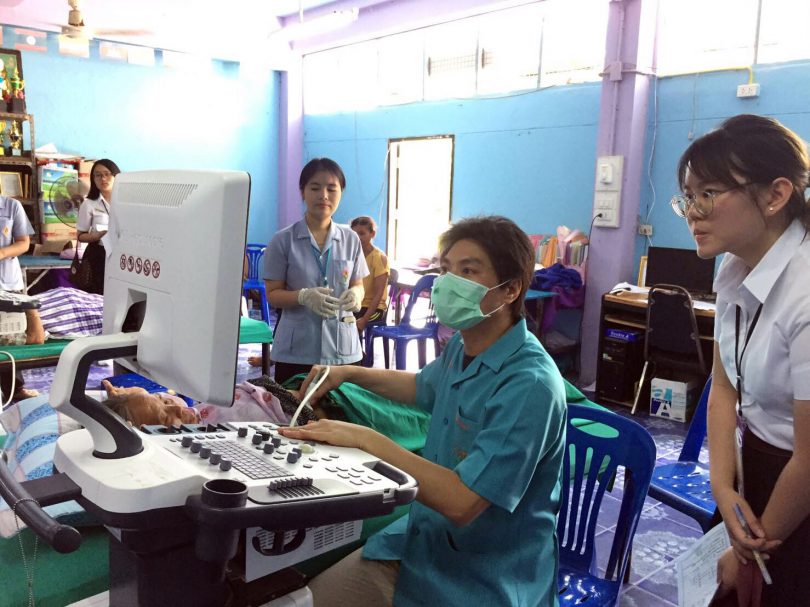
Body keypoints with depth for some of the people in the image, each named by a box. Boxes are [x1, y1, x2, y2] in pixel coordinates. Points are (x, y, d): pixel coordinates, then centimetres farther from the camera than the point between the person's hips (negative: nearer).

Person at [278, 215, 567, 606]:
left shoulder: (530, 385, -27)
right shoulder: (463, 348, 0)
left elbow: (461, 503, -30)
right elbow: (424, 387, 23)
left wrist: (366, 439, -29)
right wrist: (351, 373, 11)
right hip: (421, 541, 7)